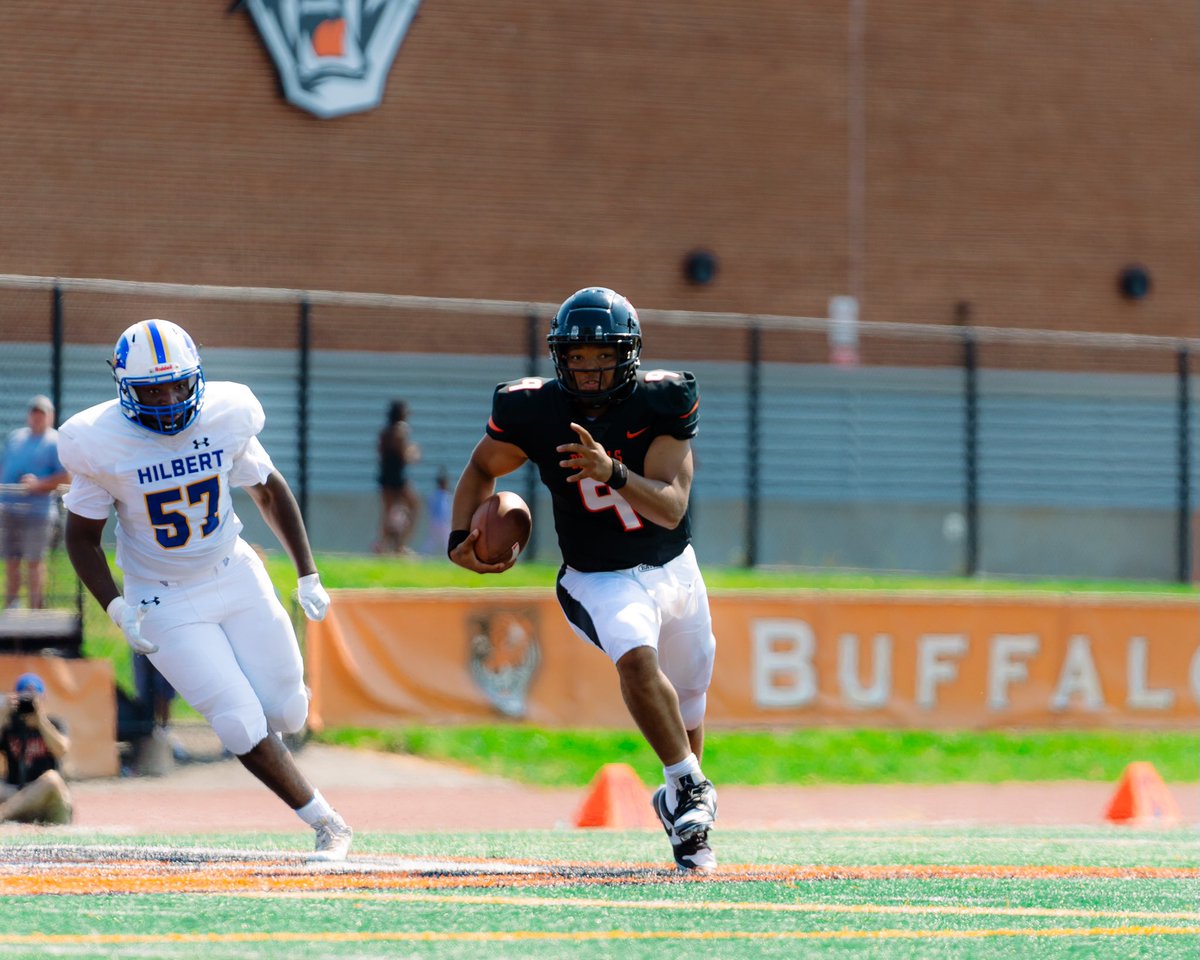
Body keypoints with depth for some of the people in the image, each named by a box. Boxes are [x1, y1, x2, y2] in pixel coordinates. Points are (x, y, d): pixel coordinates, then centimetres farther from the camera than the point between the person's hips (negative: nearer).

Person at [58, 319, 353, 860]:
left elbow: (270, 493, 5)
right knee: (241, 724, -11)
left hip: (236, 579, 3)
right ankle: (326, 826, 4)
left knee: (286, 713, 1)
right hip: (164, 601, -3)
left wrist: (308, 576, 3)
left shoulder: (223, 418, -12)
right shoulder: (102, 445, -20)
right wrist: (118, 610, -22)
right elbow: (82, 536, -9)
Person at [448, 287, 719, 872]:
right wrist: (461, 537, -11)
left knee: (686, 704, 16)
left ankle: (681, 802, 44)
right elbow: (483, 468, 5)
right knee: (637, 658, -32)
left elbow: (671, 508, -25)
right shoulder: (534, 411, -14)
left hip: (672, 569, 2)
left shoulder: (660, 404, -17)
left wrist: (612, 473, -41)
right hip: (600, 580, -2)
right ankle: (690, 789, -16)